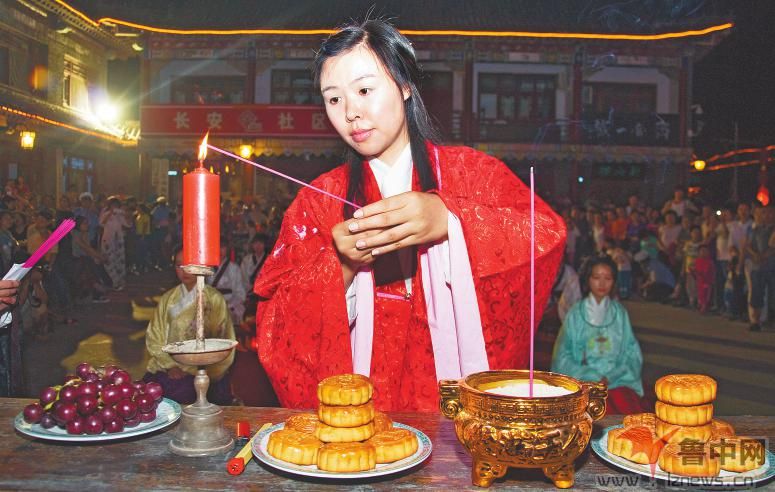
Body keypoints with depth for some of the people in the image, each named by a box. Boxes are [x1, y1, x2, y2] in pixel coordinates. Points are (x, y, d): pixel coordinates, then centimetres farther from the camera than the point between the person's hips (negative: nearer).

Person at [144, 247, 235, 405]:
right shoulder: (167, 299, 14)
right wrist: (170, 366, -7)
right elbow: (154, 338, 10)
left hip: (202, 370, -4)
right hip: (168, 367, 4)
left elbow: (222, 342, -2)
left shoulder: (214, 299, 2)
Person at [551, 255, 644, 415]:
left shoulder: (620, 313, 11)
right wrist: (592, 378, -11)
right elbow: (563, 356, 1)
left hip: (617, 380, 2)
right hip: (583, 381, -2)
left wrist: (610, 377, -7)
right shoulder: (576, 313, 4)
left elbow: (632, 353, 10)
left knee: (633, 412, -24)